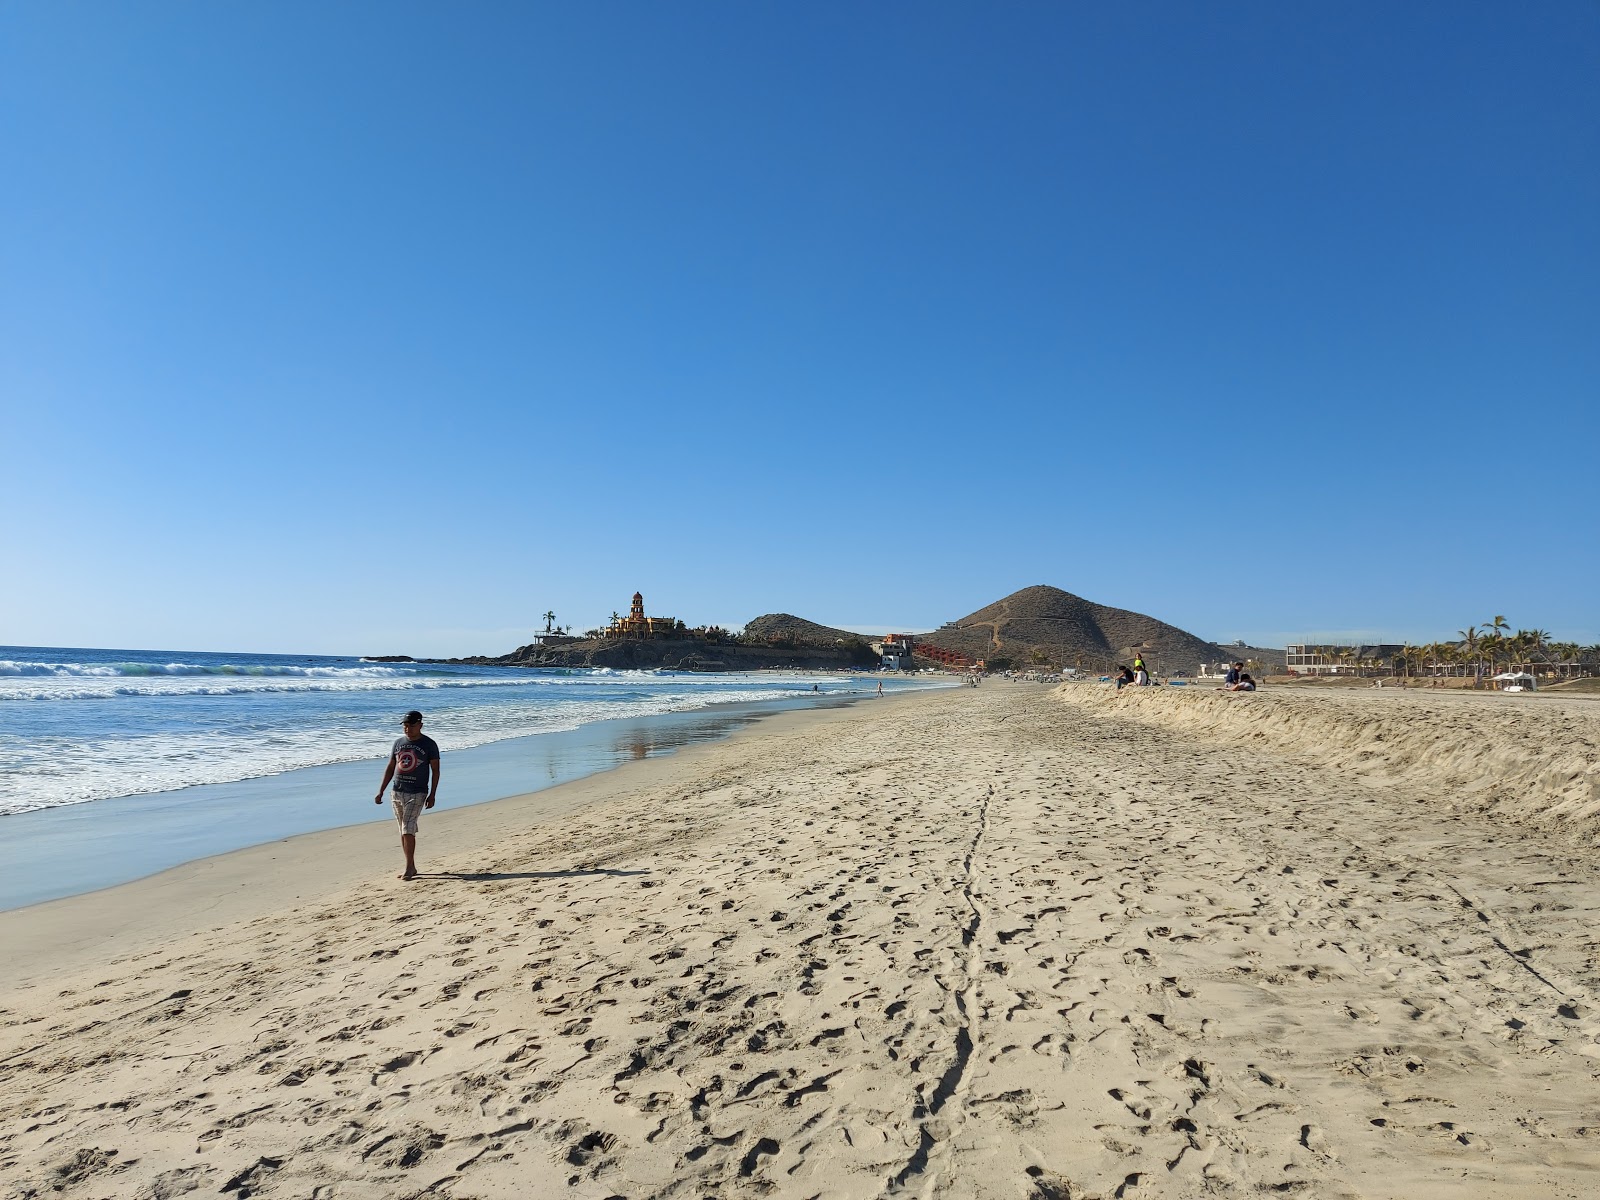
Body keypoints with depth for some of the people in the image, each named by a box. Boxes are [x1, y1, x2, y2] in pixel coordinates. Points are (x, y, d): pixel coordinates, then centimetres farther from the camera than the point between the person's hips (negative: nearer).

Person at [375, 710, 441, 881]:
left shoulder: (429, 744, -3)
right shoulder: (398, 743, 10)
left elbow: (435, 771, -3)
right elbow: (390, 769, 15)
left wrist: (432, 795, -9)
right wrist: (381, 792, 10)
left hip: (417, 793, -5)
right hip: (397, 792, 5)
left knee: (408, 830, -12)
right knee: (404, 831, 9)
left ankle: (409, 868, -7)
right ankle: (411, 867, 17)